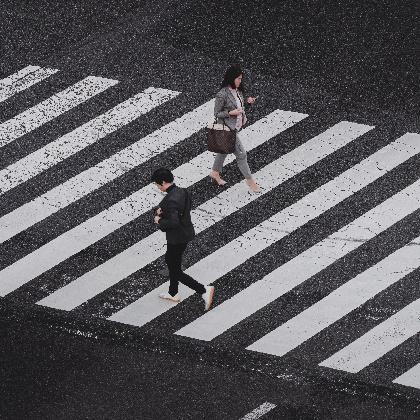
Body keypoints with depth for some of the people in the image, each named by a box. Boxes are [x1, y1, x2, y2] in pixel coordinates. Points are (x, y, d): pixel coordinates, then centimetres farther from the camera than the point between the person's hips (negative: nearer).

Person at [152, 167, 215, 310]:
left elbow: (173, 222, -34)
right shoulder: (182, 192, 1)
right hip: (186, 233, 10)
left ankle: (204, 290, -3)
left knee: (176, 272, 4)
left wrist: (159, 221, -17)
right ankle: (173, 293, 44)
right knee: (170, 260, 29)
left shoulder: (171, 200, -28)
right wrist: (161, 211, -3)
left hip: (177, 238, -10)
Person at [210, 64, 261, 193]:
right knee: (241, 154, -2)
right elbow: (217, 114, -16)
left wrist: (247, 101, -2)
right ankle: (250, 181, 10)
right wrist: (231, 113, -28)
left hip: (236, 127, 9)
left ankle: (215, 173, 42)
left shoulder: (237, 90, -1)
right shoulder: (222, 95, -25)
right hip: (228, 129, -9)